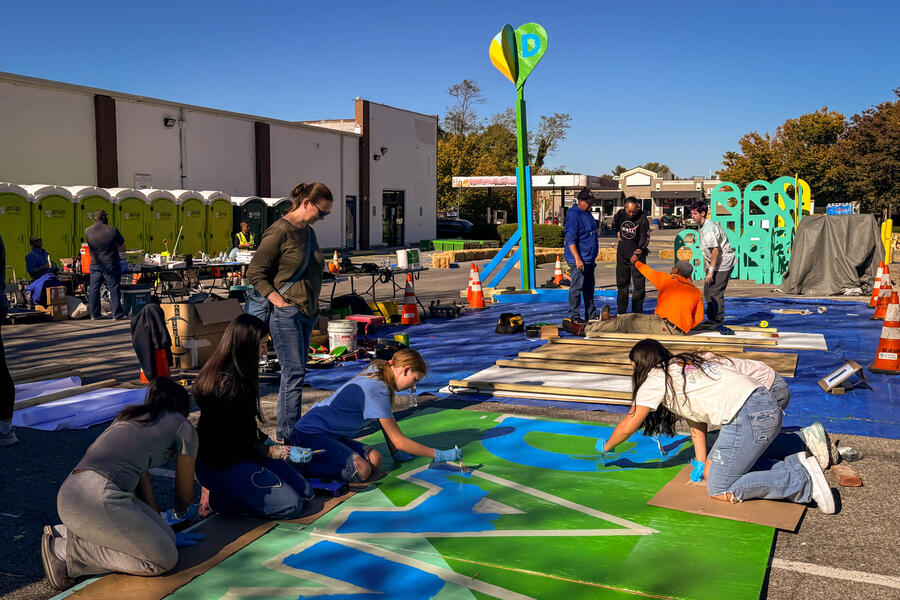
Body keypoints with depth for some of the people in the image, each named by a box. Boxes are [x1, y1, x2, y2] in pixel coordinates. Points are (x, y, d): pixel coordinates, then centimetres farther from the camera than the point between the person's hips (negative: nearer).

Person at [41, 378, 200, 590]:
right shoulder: (183, 427, 11)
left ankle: (65, 533, 8)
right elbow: (184, 491, 21)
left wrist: (168, 534, 37)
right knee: (165, 558, -5)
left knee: (166, 539, 9)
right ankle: (65, 550, -4)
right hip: (100, 495, -9)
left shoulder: (128, 417, 32)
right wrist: (180, 513, 45)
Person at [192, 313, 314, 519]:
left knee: (305, 492, 7)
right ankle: (216, 498, -4)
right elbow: (240, 445, -21)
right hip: (221, 465, -10)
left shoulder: (234, 374, 4)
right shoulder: (229, 384, -25)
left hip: (239, 455, 10)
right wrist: (286, 452, -16)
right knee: (291, 505, -15)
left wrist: (264, 440, 10)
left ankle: (227, 492, 11)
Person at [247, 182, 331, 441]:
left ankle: (285, 432, 20)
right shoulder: (279, 232, -11)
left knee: (293, 373, 12)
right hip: (286, 314, -8)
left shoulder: (308, 232, 14)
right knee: (294, 373, -8)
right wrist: (279, 301, -17)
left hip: (307, 314, 8)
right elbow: (255, 273, -11)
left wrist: (313, 305, 16)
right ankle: (291, 434, -2)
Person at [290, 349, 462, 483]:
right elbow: (399, 441, -19)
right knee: (361, 471, -27)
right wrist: (439, 455, -14)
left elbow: (387, 421, 14)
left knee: (375, 459, -8)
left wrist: (397, 453, 8)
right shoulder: (377, 391, -22)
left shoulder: (377, 372, 6)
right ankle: (300, 467, -14)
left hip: (328, 435, 10)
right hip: (309, 434, -10)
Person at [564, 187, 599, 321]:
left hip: (589, 259, 10)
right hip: (578, 260, -10)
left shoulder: (587, 214, 15)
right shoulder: (573, 215, -15)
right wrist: (578, 259, -25)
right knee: (577, 287, -6)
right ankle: (573, 316, 1)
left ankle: (591, 315, 23)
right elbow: (570, 240, -21)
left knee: (589, 288, 15)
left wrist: (593, 258, 26)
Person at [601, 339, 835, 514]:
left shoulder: (657, 377, 2)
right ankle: (797, 465, 6)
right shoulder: (683, 368, 27)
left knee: (719, 491, -2)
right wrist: (702, 465, 23)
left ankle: (804, 479, -7)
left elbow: (628, 426, 4)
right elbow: (697, 424, 25)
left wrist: (606, 447, 20)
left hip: (748, 417, -9)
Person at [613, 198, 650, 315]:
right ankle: (621, 313, 23)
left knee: (639, 285, -2)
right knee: (622, 284, 12)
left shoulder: (642, 219, -18)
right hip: (622, 255, 4)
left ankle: (637, 313, 7)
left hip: (637, 256, -4)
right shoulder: (620, 214, -4)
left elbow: (645, 237, -20)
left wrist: (640, 248, -36)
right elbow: (614, 223, 20)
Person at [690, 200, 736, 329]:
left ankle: (718, 321, 1)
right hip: (714, 263, 10)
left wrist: (710, 271, -23)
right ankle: (711, 318, 23)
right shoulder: (702, 226, 8)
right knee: (707, 291, 13)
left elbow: (715, 250, -25)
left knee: (715, 292, -8)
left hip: (723, 264, -10)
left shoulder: (709, 229, -23)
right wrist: (707, 268, 17)